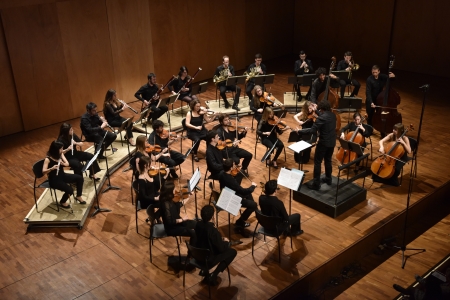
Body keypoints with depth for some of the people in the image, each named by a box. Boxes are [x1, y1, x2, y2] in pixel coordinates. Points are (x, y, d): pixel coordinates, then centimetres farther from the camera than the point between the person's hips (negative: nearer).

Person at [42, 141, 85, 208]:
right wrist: (52, 168, -43)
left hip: (62, 175, 7)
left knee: (80, 178, -5)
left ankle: (78, 196, 14)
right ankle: (62, 202, 7)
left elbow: (67, 164, -3)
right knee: (70, 190, -24)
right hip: (54, 180, -7)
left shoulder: (60, 154, 0)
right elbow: (43, 171, -26)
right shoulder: (48, 159, -20)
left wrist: (63, 163, -25)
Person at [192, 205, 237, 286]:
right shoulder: (213, 230, -31)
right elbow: (222, 248, -19)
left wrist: (219, 239, 10)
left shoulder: (198, 224, -10)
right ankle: (213, 275, 2)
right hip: (208, 259, -7)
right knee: (233, 252, 6)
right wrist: (226, 242, 2)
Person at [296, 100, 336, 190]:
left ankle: (316, 184, 4)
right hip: (332, 142, 8)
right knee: (328, 160, 23)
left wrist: (299, 131, -17)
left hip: (323, 143, -8)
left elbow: (312, 130, -25)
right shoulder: (333, 115, 2)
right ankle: (328, 179, 36)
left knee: (317, 162, 1)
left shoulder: (321, 118, -23)